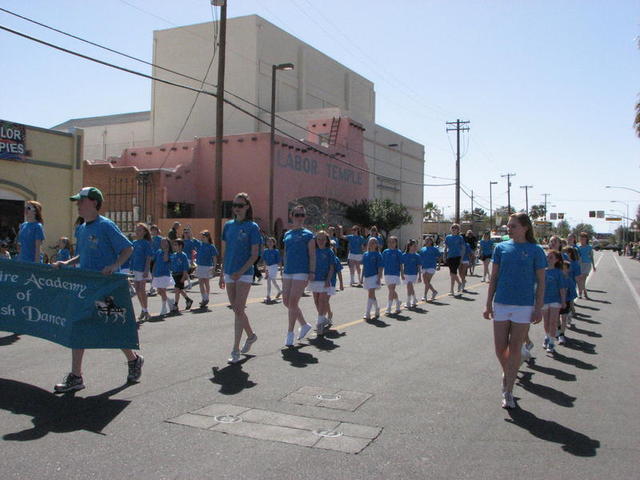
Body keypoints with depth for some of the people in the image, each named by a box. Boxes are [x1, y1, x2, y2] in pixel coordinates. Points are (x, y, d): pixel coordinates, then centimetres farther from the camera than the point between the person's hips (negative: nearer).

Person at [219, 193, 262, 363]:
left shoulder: (252, 227, -6)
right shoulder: (228, 225, 9)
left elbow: (254, 255, -8)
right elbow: (225, 252, 14)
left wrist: (240, 272, -18)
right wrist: (222, 274, 13)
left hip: (244, 274, -6)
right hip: (229, 274, 6)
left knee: (239, 310, -9)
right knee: (236, 310, 13)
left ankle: (236, 350, -4)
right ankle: (251, 336, 35)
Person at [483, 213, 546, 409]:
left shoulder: (535, 251, -3)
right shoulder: (501, 248, 4)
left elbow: (541, 282, 0)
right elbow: (493, 277, 7)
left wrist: (539, 308, -5)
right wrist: (488, 304, 5)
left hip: (524, 306, -2)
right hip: (501, 304, 2)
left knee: (515, 349, 3)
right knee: (500, 348, 6)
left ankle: (508, 392, 13)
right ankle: (507, 373, 36)